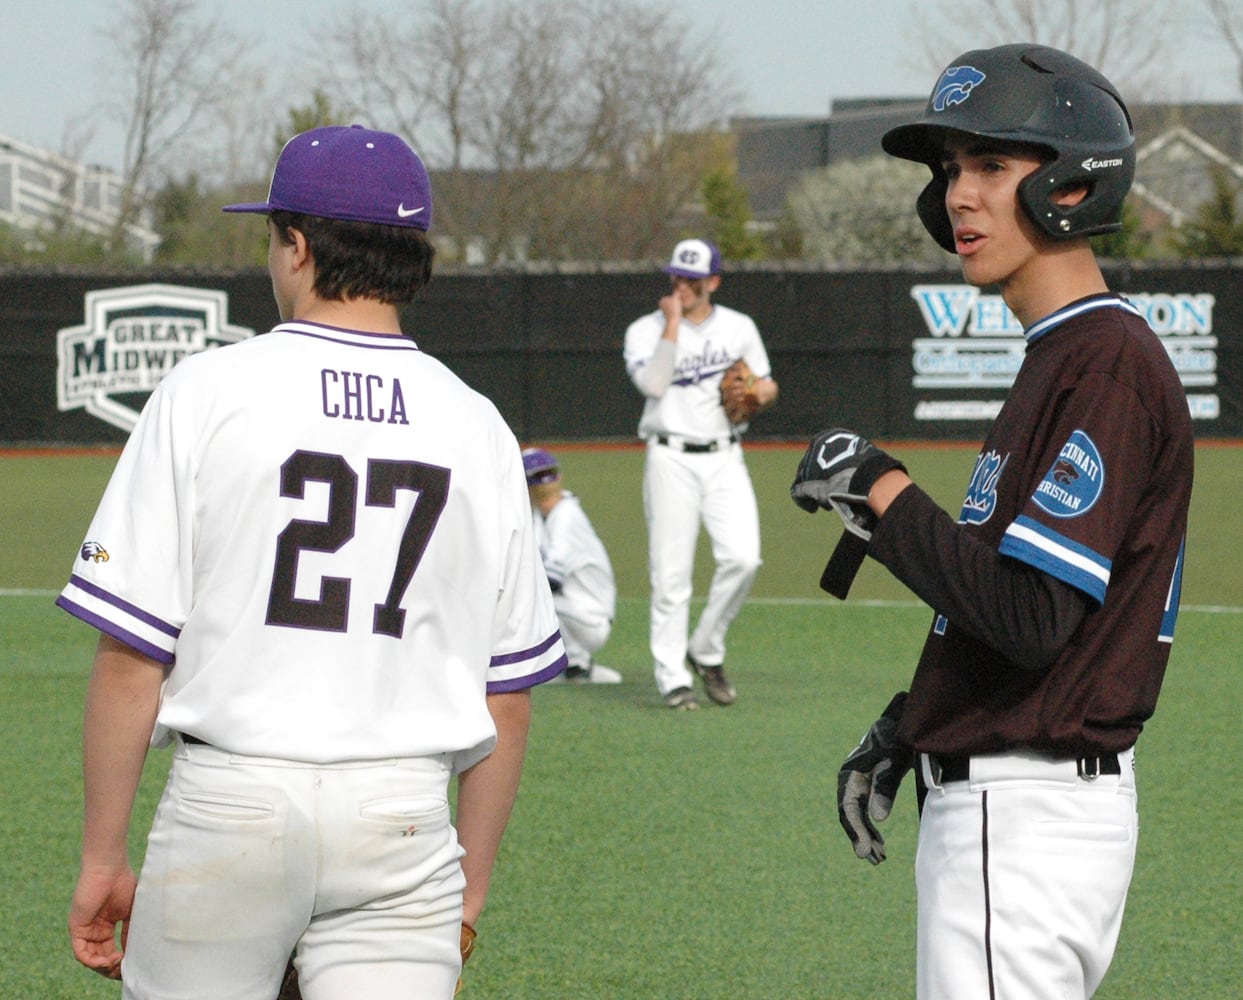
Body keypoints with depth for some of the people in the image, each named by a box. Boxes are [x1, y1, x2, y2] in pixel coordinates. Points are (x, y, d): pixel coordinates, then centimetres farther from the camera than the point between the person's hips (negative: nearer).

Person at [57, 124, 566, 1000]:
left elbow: (131, 654, -6)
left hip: (233, 797, -2)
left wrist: (103, 858, 1)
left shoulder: (207, 394, -3)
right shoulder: (477, 427, 7)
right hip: (406, 819, 2)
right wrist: (472, 884, 17)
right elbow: (508, 695, 8)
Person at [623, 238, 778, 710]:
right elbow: (653, 383, -15)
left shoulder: (739, 328, 13)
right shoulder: (646, 330, 3)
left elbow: (764, 386, 20)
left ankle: (707, 651, 7)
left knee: (742, 557, -13)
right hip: (671, 458, -2)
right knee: (671, 571, -5)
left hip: (725, 458, 2)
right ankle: (672, 676, 1)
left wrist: (765, 392, -4)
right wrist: (674, 324, -14)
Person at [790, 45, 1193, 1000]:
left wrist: (882, 492, -16)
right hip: (982, 803, 11)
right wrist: (907, 727, 19)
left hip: (1026, 821, -11)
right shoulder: (1059, 356, 16)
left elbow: (1032, 615, -25)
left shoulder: (1109, 362, -17)